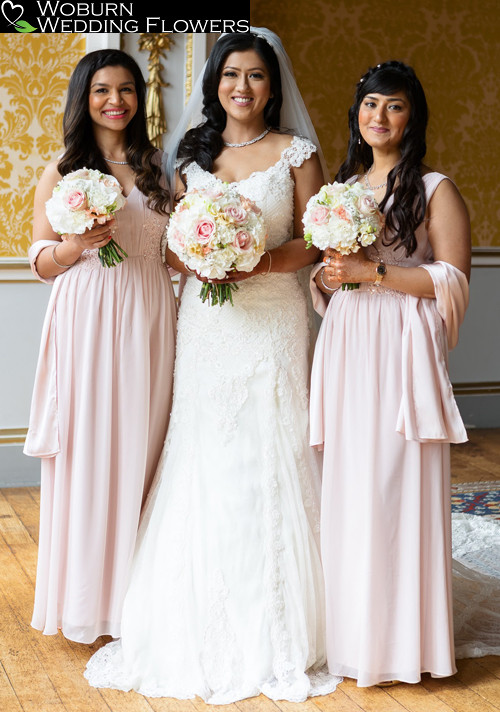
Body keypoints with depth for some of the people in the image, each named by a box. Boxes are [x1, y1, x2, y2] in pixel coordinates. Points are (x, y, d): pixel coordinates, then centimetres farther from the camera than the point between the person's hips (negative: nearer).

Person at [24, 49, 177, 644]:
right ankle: (86, 594, 9)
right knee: (86, 450, -2)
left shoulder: (156, 166, 13)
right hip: (86, 321, -3)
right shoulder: (63, 171, 4)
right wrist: (80, 244, -15)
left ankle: (135, 592, 15)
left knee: (139, 446, 5)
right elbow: (41, 261, 4)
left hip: (148, 320, 3)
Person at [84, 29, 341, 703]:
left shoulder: (294, 153, 4)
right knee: (203, 464, 2)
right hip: (205, 319, 3)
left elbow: (317, 242, 0)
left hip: (272, 318, -3)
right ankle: (205, 628, 13)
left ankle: (271, 633, 9)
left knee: (266, 464, -3)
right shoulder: (192, 154, 13)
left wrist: (262, 261, -17)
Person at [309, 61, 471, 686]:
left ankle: (400, 638, 4)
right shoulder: (342, 186, 17)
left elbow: (453, 279, -9)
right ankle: (351, 631, 14)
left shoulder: (434, 189, -1)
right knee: (346, 485, 4)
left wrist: (372, 271, -14)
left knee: (395, 483, -6)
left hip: (402, 349, -5)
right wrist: (327, 276, 0)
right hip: (345, 347, 5)